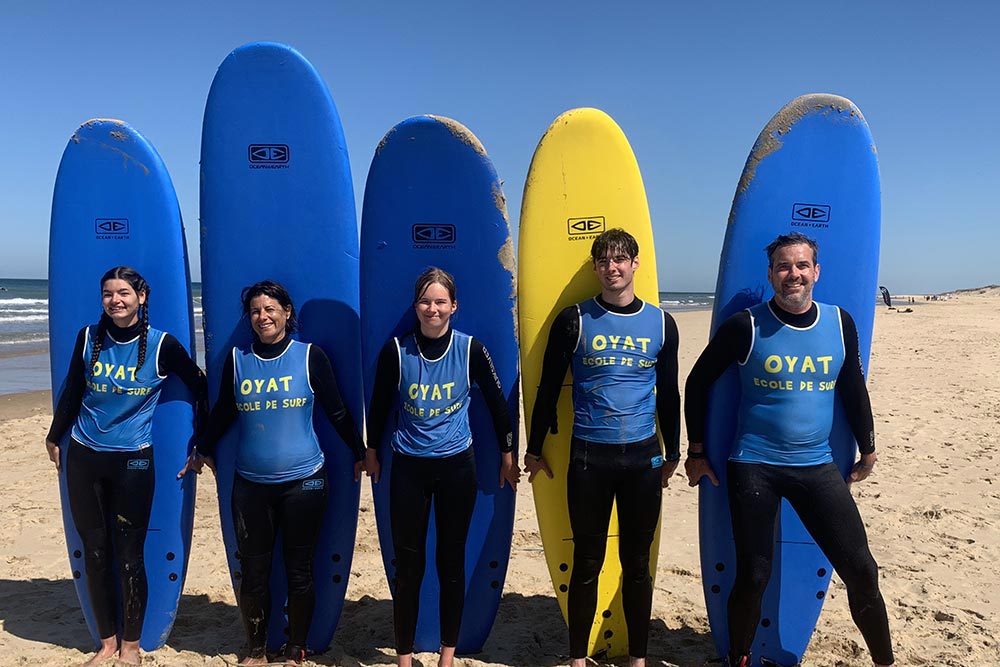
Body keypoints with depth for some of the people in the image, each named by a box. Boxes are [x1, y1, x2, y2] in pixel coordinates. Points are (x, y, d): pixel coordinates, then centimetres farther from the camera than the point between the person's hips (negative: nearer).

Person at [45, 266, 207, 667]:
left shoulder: (161, 345, -10)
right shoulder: (89, 338, -1)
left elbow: (201, 389, -2)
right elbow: (72, 392, 11)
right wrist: (55, 437, 20)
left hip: (133, 462, -3)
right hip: (83, 460, 3)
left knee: (129, 557, 2)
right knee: (94, 554, 10)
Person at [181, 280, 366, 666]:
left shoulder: (310, 356, -4)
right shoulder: (237, 359, 3)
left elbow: (337, 412, 3)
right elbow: (222, 413, 15)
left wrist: (360, 453, 7)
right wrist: (202, 452, 23)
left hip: (303, 482, -2)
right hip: (250, 485, 2)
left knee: (299, 572, 7)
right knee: (253, 573, 9)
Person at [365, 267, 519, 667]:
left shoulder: (470, 350, -7)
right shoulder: (396, 350, -7)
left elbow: (496, 402, 3)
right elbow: (379, 404, 6)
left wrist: (508, 455, 8)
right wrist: (372, 451, 13)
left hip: (457, 467, 0)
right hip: (408, 468, 0)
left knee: (452, 560, 9)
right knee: (408, 563, 6)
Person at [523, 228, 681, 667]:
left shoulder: (661, 323, 6)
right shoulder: (574, 321, -2)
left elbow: (669, 395, 13)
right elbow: (548, 388, 3)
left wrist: (672, 454, 16)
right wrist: (535, 449, 5)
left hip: (643, 457, 2)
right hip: (588, 456, -2)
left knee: (637, 562, 11)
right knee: (587, 562, 7)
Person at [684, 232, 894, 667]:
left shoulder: (840, 323, 3)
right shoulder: (746, 326, -7)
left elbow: (853, 390, 15)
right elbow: (698, 382, 1)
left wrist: (867, 451, 18)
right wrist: (696, 452, 2)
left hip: (818, 467, 3)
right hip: (754, 467, -3)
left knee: (861, 571, 2)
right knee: (753, 577, 2)